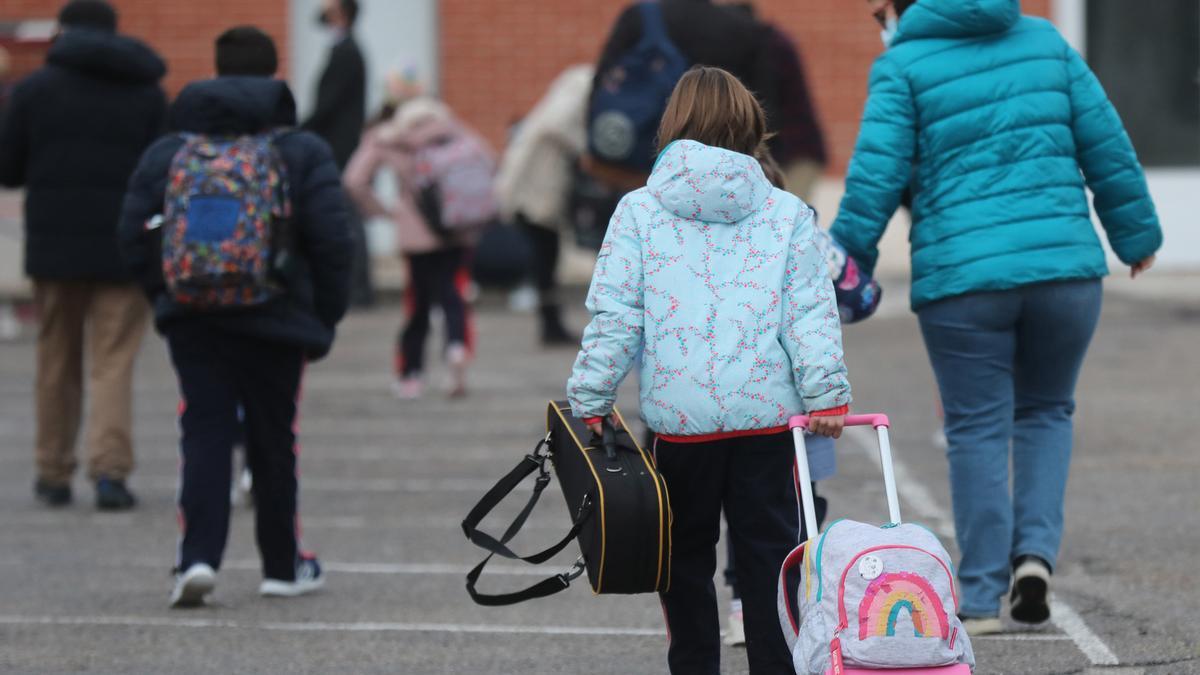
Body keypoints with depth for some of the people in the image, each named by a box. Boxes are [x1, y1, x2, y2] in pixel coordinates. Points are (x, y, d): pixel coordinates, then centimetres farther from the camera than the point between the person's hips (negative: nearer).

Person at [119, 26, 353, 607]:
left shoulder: (169, 150, 4)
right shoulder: (303, 152, -2)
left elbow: (135, 234, 1)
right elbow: (332, 243, -7)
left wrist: (166, 297, 11)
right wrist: (324, 321, 2)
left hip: (193, 320, 1)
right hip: (275, 322, -1)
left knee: (205, 435, 1)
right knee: (272, 440, 11)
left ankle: (199, 556, -16)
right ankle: (282, 565, 20)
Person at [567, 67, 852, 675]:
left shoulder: (638, 211, 1)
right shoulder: (786, 212, 4)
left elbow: (614, 317, -2)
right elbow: (811, 312, -1)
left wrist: (589, 401, 3)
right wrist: (826, 394, -3)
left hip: (678, 414, 0)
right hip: (768, 412, 0)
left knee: (686, 557, 11)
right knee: (771, 554, 6)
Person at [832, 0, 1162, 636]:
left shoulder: (903, 65, 1)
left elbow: (876, 174, -8)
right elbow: (1106, 142, 12)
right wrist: (1135, 232, 21)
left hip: (962, 276, -3)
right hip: (1064, 267, 3)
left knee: (978, 430, 6)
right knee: (1045, 413, 20)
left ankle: (981, 599, 7)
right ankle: (1035, 552, 2)